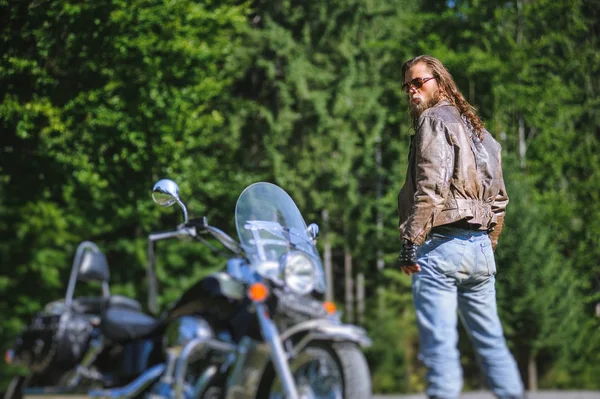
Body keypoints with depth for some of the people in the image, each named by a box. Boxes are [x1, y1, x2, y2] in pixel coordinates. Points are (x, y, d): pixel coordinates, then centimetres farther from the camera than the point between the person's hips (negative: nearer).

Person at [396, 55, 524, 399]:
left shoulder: (435, 120, -4)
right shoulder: (478, 130, 22)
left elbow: (430, 189, -16)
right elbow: (499, 199, 22)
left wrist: (410, 244, -16)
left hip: (442, 245, -8)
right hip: (481, 248, 8)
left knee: (439, 343, -9)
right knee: (491, 340, 12)